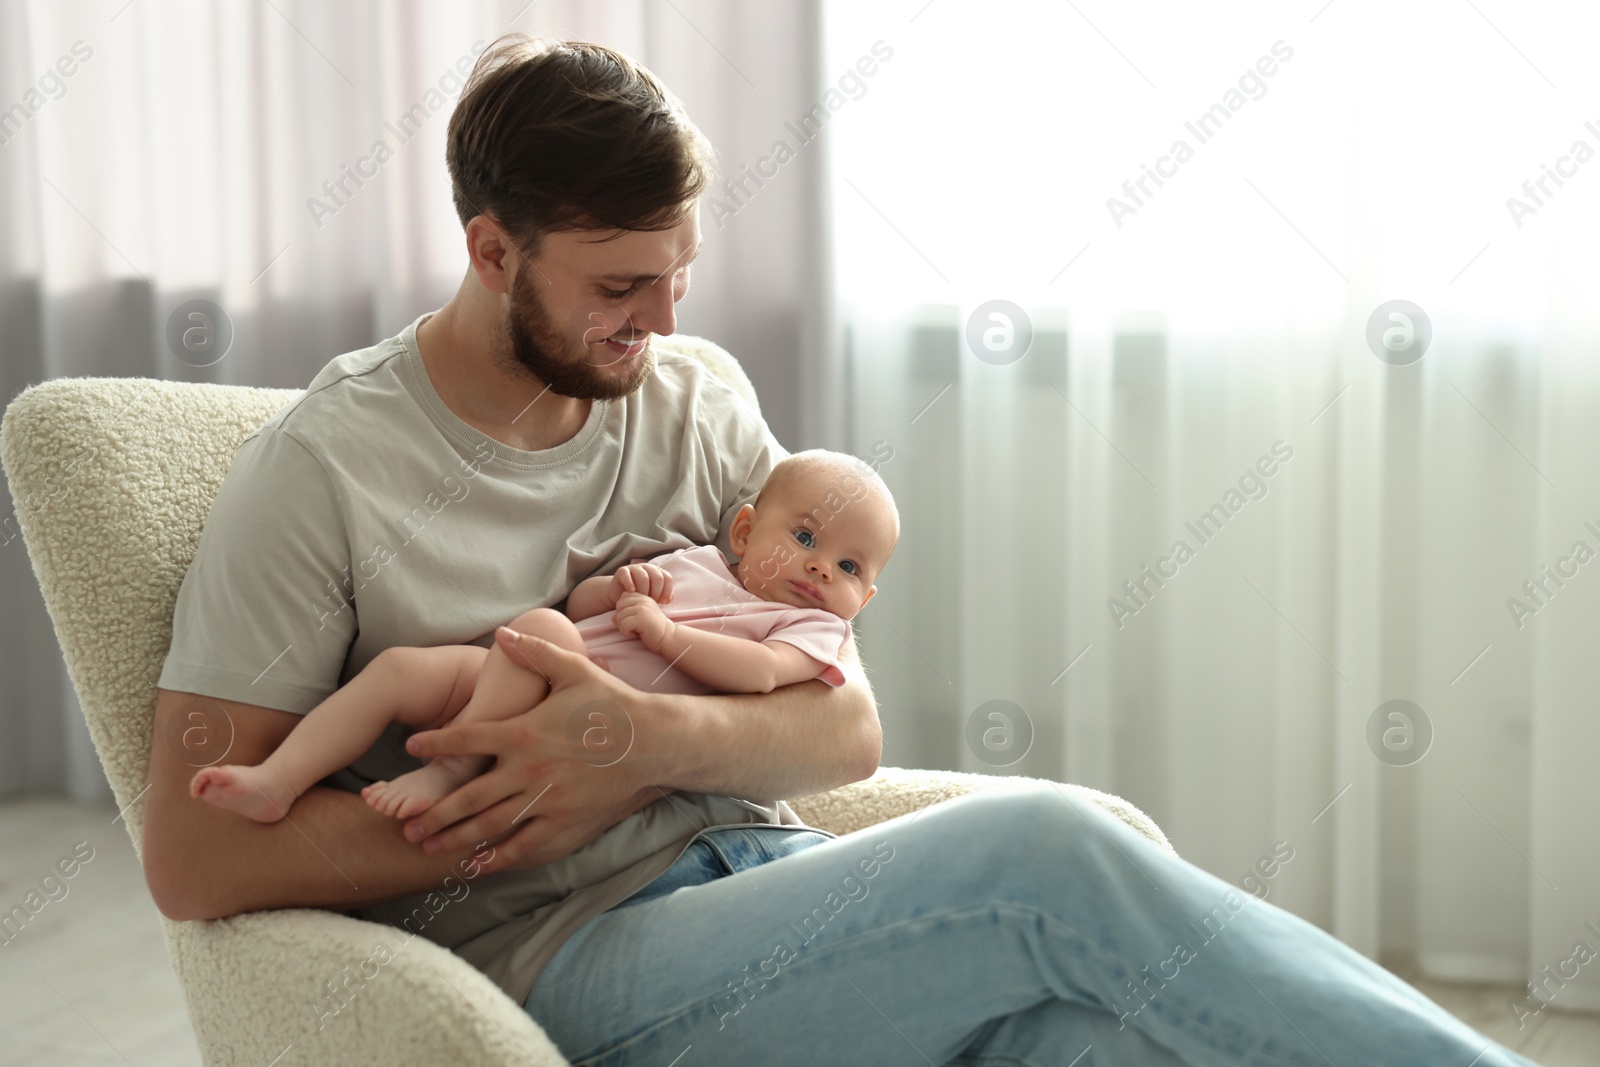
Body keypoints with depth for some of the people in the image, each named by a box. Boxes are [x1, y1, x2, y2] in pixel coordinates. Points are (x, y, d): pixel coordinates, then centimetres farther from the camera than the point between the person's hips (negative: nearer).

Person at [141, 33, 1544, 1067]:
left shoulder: (696, 414, 13)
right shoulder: (325, 467, -2)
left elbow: (849, 728, 8)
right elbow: (193, 859, -6)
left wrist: (652, 740, -13)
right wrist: (514, 819, -11)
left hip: (762, 878, 5)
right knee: (1047, 852, -29)